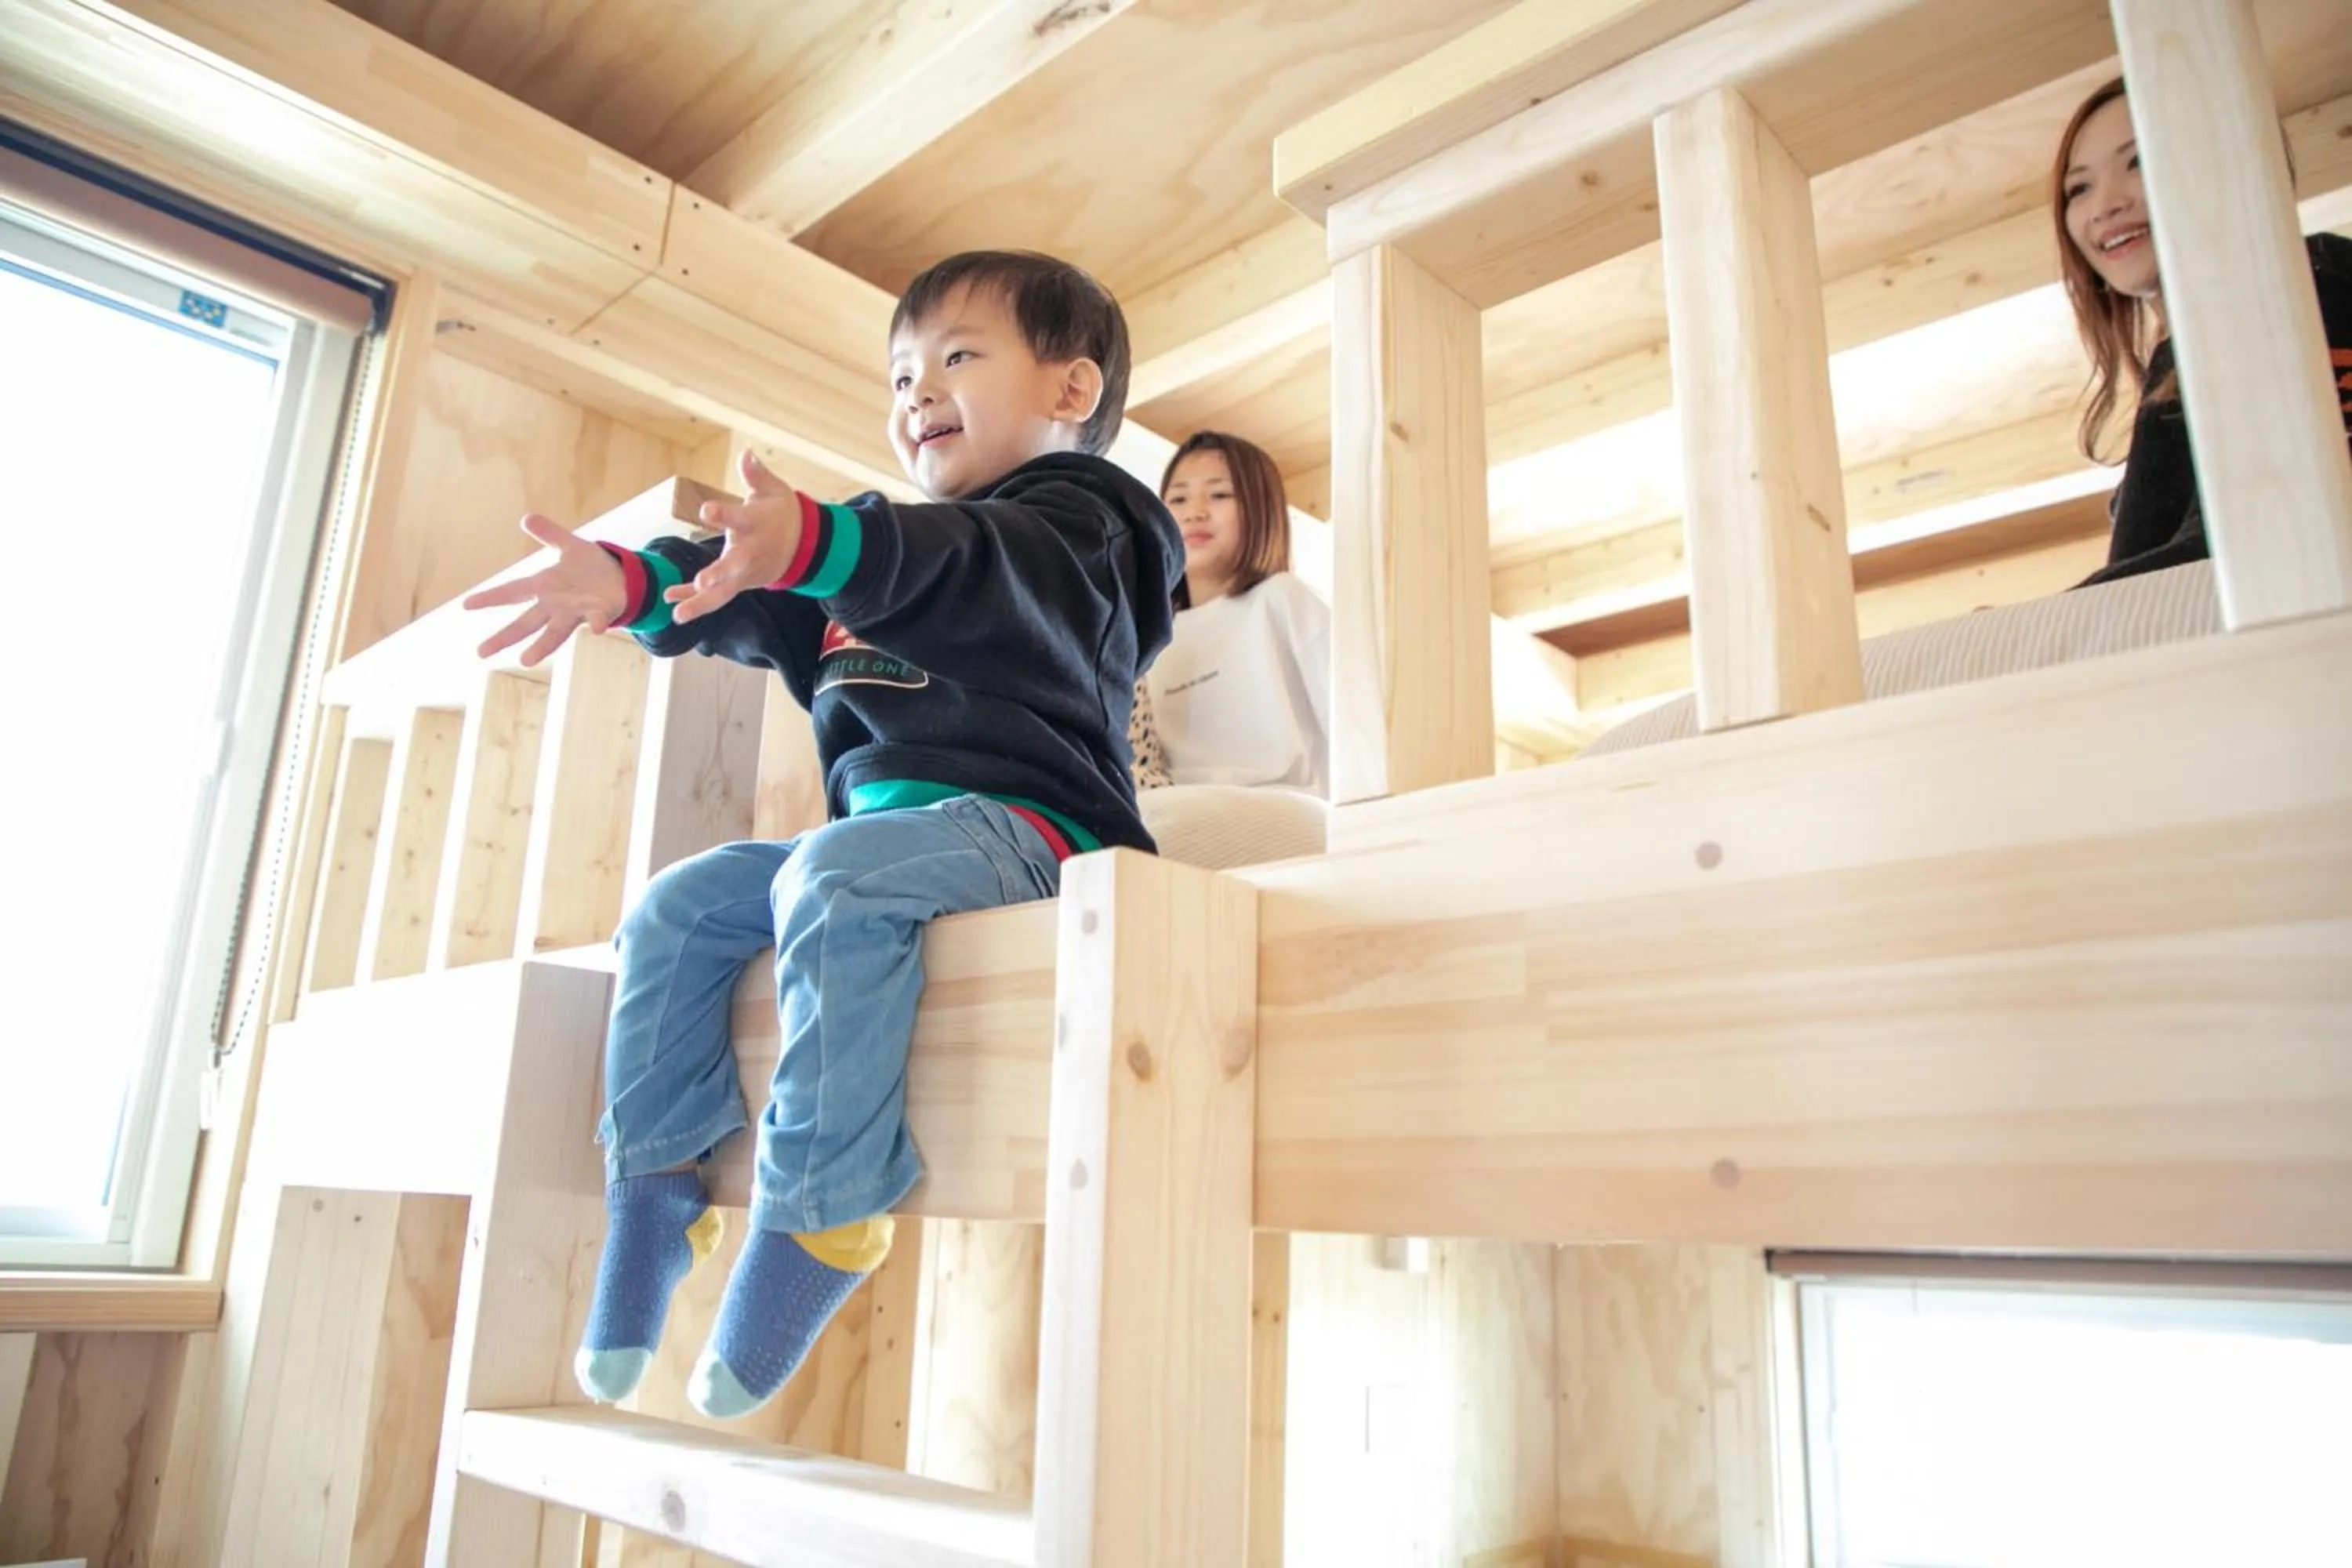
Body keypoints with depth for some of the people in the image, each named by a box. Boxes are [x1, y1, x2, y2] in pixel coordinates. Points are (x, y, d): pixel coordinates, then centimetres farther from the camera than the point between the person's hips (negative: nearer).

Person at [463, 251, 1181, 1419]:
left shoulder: (1076, 518, 1)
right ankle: (656, 1189, 1)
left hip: (1016, 818, -9)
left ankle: (818, 1218, -30)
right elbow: (769, 613, 19)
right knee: (675, 911, -2)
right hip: (880, 823, 9)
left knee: (833, 884, -35)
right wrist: (635, 586, 3)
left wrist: (814, 544, -41)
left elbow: (974, 566, -23)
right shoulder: (908, 547, 28)